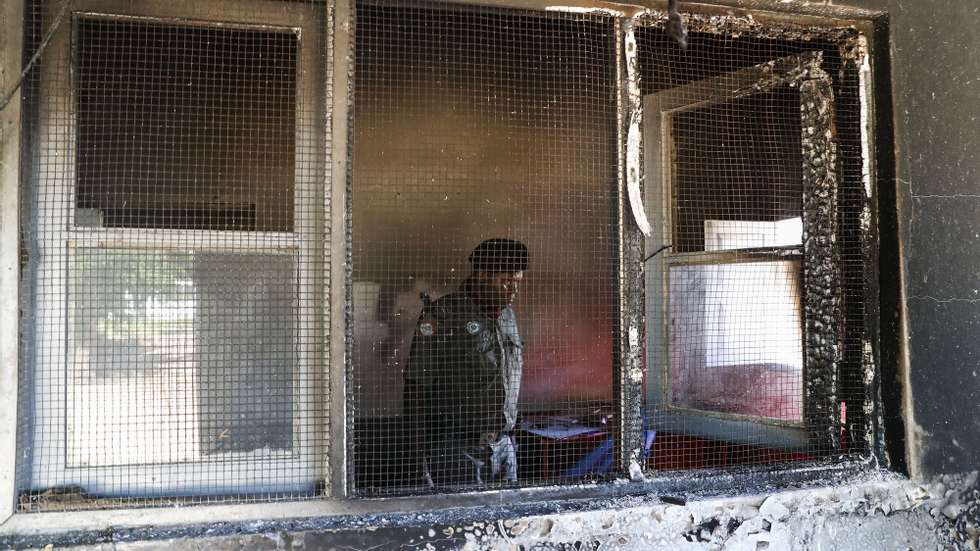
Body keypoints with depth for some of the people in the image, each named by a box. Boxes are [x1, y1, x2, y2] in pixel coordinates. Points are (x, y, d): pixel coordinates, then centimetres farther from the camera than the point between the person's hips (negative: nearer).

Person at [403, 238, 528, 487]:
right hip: (457, 447, -6)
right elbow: (417, 386, -10)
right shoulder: (442, 314, -9)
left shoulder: (507, 316, 13)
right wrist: (425, 452, -12)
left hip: (502, 445, 6)